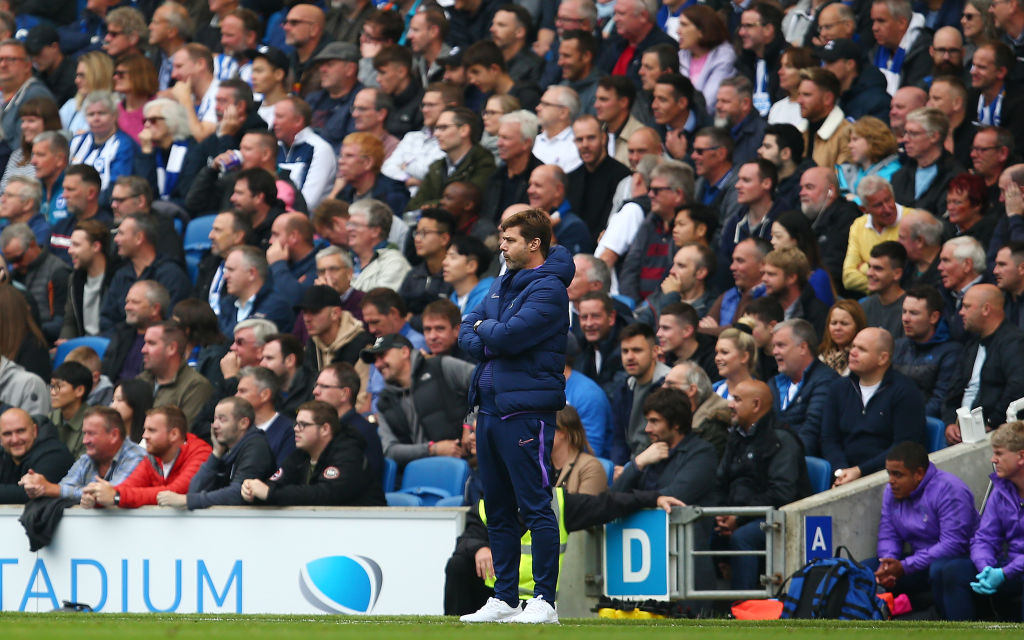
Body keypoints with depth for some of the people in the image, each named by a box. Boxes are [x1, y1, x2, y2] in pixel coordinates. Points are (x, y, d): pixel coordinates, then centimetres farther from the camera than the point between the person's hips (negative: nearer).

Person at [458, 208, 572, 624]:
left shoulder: (548, 289, -10)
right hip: (490, 407, 9)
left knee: (535, 507, -8)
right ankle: (504, 598, 17)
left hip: (525, 410, -9)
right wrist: (490, 342, -5)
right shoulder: (502, 284, 19)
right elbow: (466, 335, 15)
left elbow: (509, 335, -21)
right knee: (498, 509, 11)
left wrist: (484, 329, 0)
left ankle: (544, 600, -8)